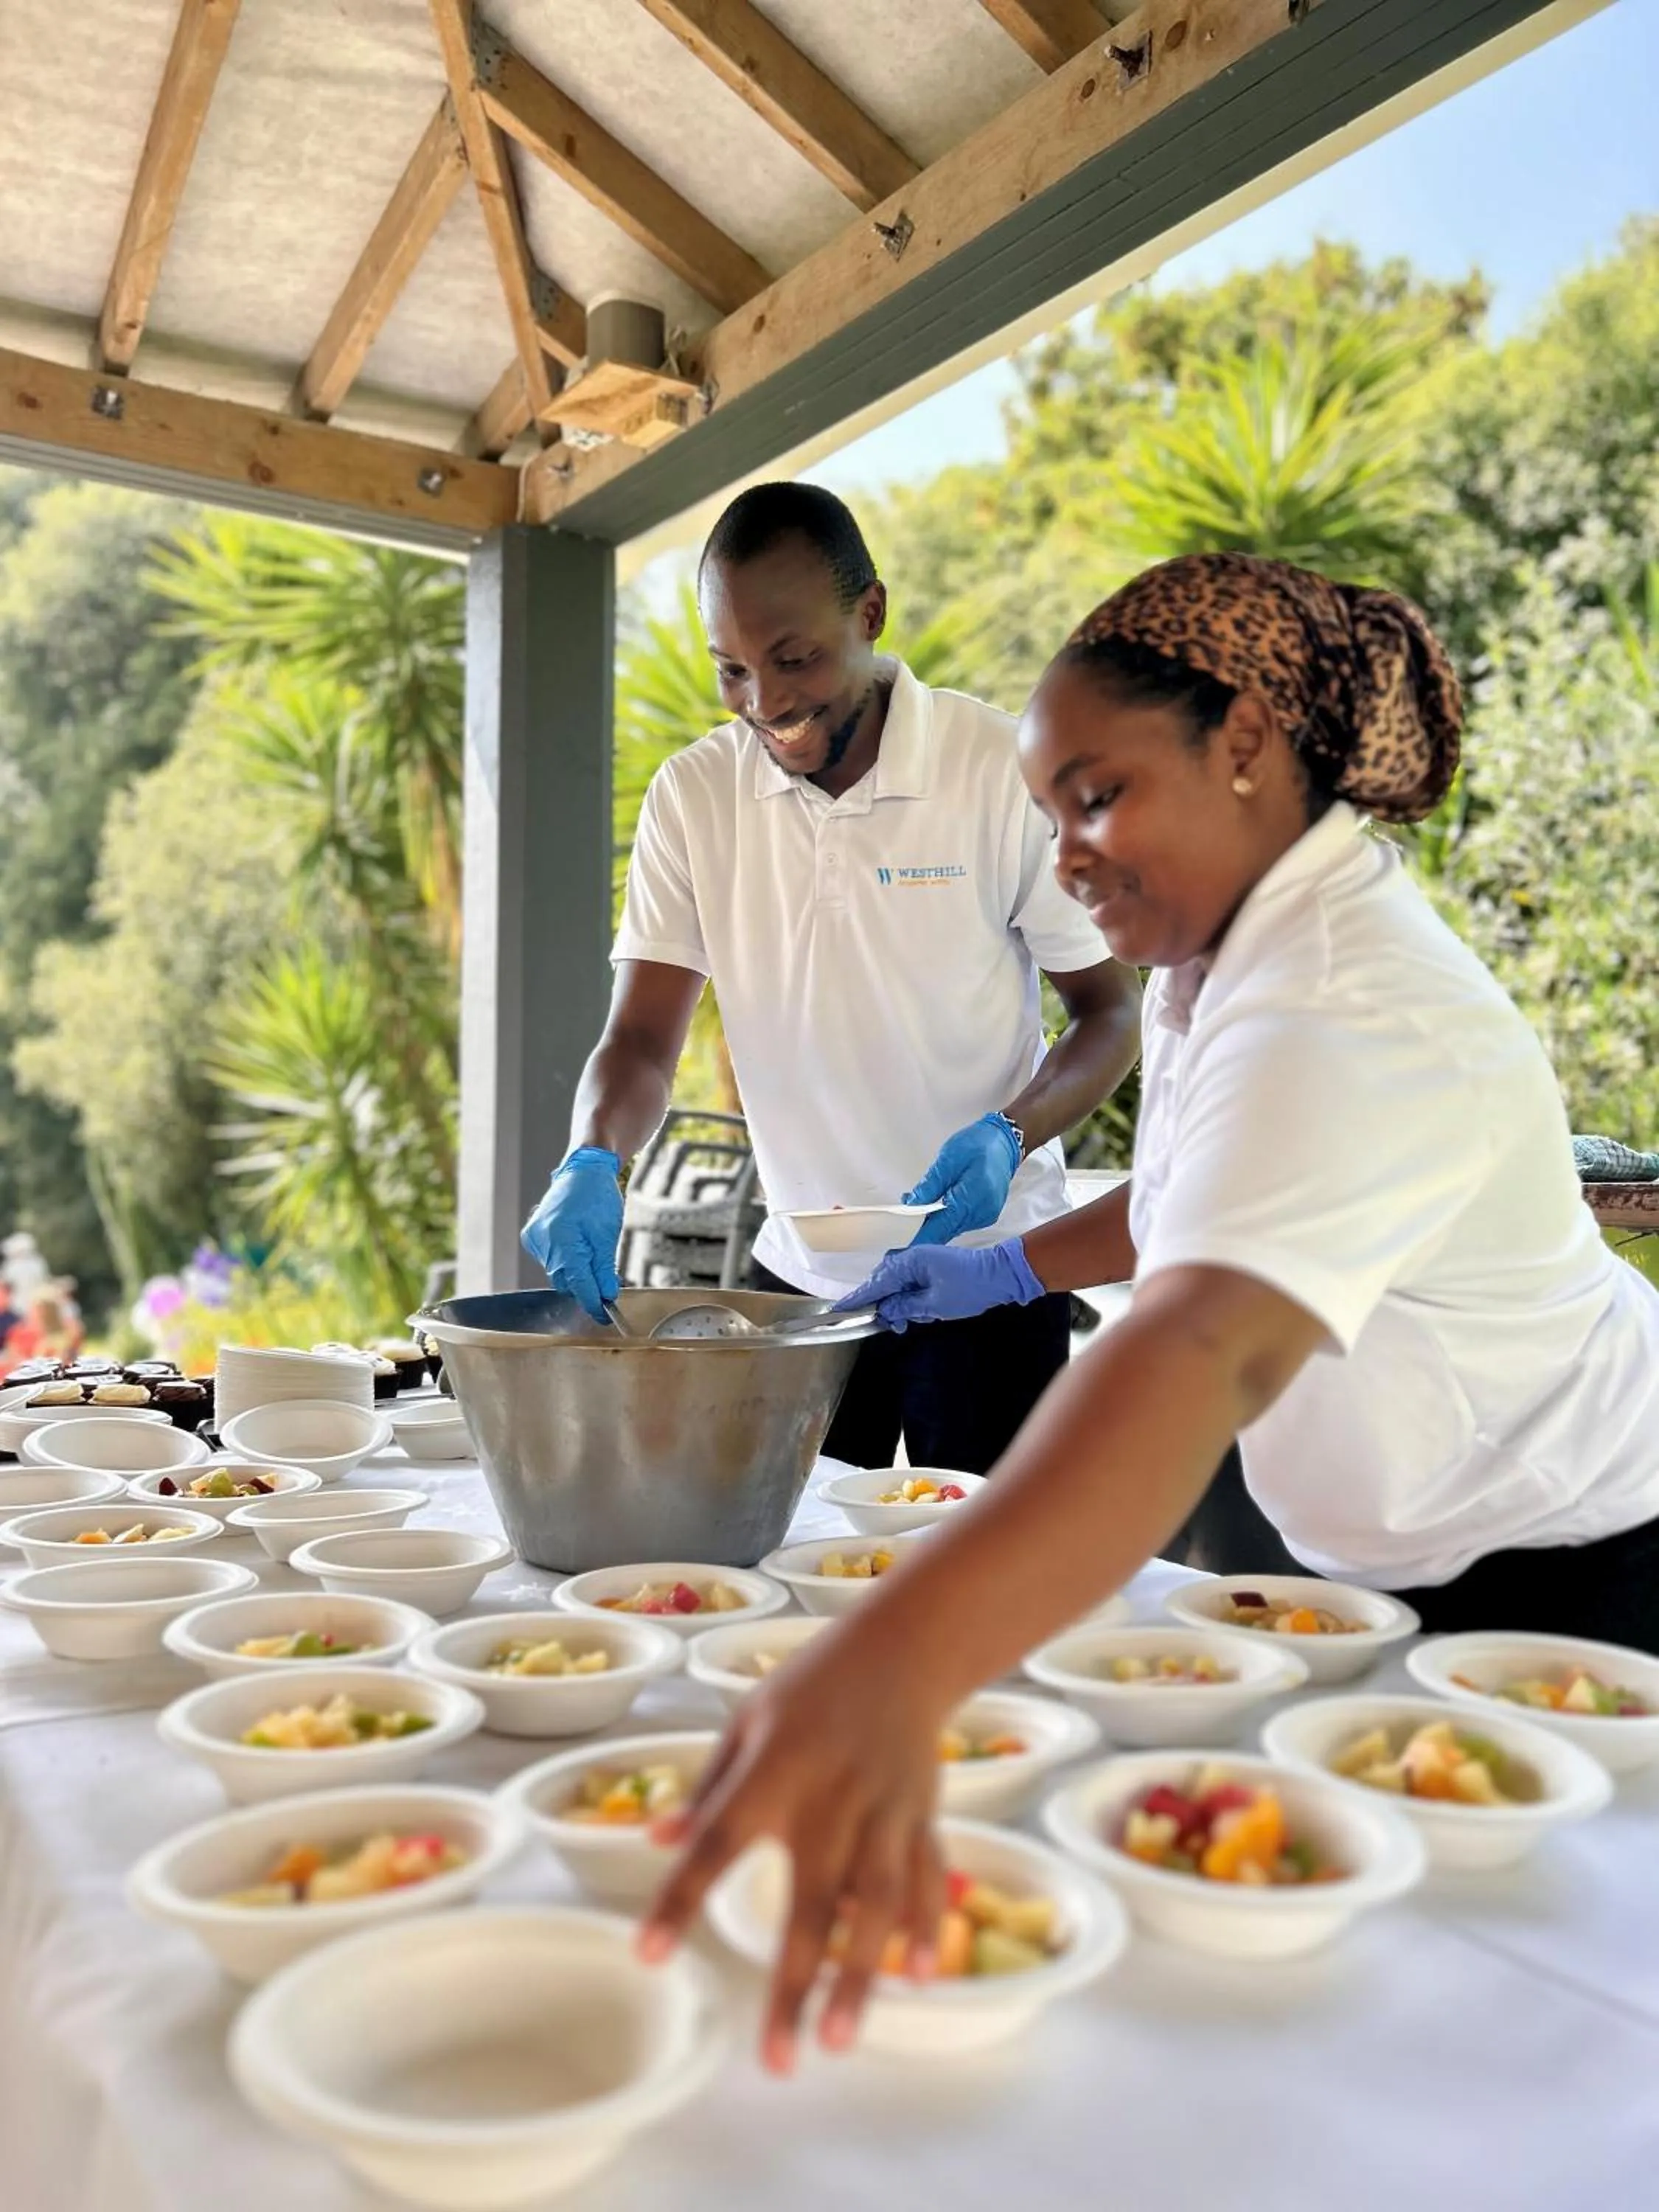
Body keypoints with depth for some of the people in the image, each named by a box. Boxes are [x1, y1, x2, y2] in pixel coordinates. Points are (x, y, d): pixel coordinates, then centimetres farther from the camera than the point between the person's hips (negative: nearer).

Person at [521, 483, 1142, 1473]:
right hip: (799, 1279, 3)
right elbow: (641, 1038, -4)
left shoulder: (1003, 770, -12)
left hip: (980, 1275, -3)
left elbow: (1112, 1010, -4)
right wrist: (592, 1162, -24)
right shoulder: (694, 794, -3)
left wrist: (1010, 1134, -23)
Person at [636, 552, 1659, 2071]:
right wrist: (1018, 1264, 2)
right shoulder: (1216, 945, -4)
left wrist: (894, 1669, -66)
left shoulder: (1350, 1017, -36)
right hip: (1395, 1556, 8)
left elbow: (1206, 1352, -54)